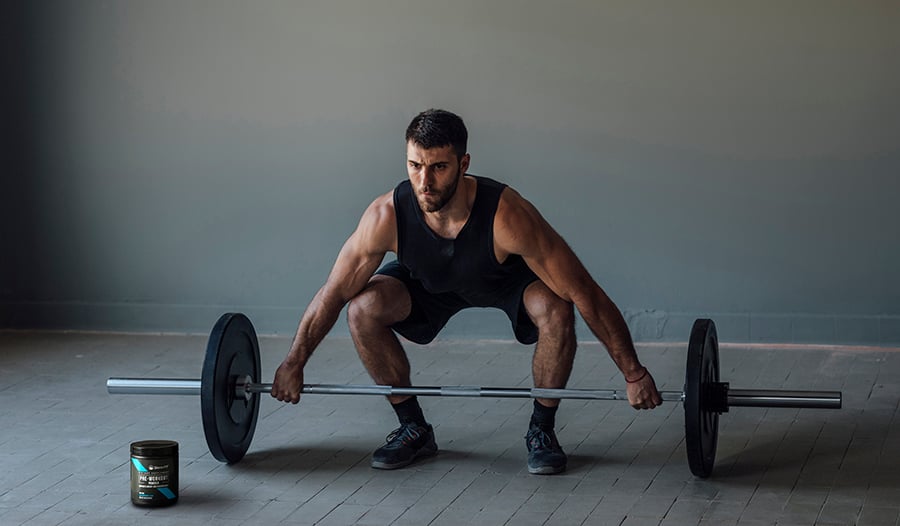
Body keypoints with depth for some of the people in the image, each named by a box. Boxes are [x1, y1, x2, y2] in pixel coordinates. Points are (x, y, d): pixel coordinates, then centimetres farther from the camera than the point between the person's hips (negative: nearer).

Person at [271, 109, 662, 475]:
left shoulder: (508, 217, -42)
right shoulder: (386, 216, -35)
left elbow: (586, 296, -36)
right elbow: (333, 293, -19)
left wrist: (633, 373, -33)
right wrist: (293, 364, -13)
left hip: (509, 280, -2)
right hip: (431, 283, 2)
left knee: (555, 309, -33)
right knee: (362, 309, -23)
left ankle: (542, 430, -9)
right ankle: (413, 429, -2)